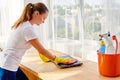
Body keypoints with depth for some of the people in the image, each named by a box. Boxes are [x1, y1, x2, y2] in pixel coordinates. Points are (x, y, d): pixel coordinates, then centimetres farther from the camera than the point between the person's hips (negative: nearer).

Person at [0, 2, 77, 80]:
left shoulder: (23, 24, 7)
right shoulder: (28, 28, -21)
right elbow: (42, 50, -14)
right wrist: (61, 60, -5)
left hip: (10, 65, 9)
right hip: (7, 67, -9)